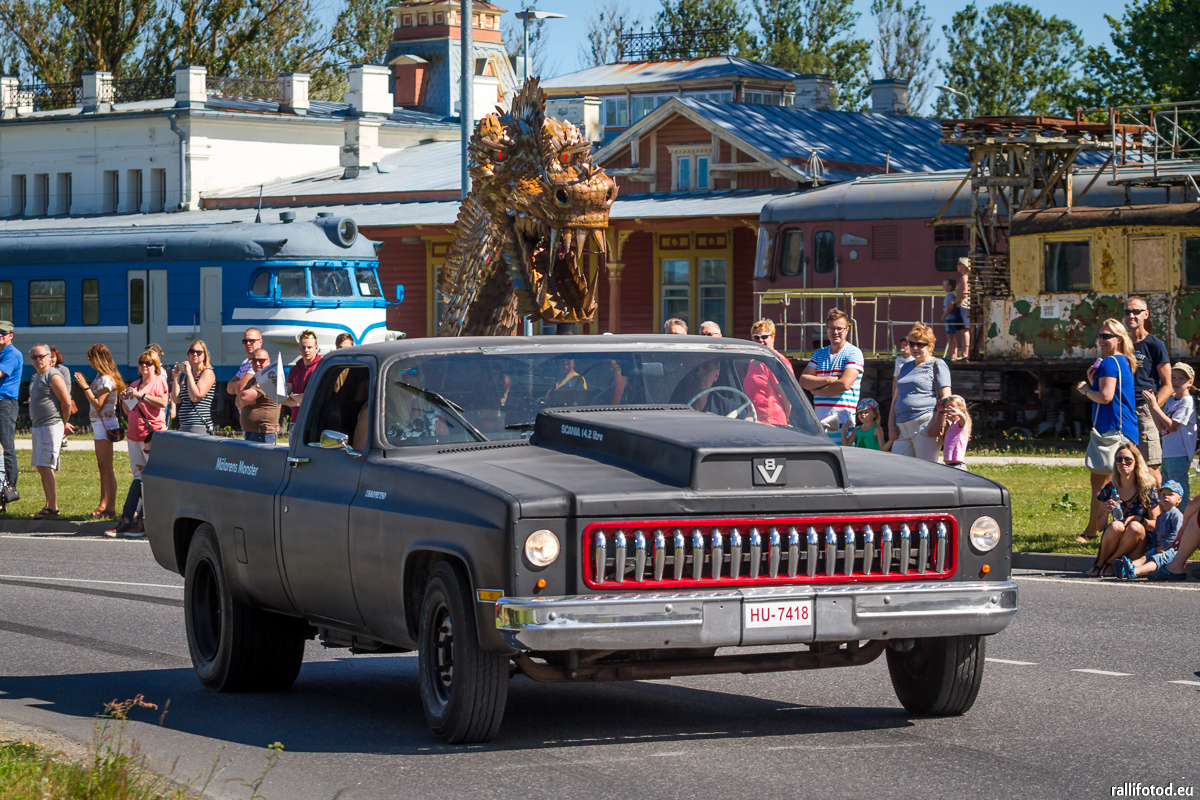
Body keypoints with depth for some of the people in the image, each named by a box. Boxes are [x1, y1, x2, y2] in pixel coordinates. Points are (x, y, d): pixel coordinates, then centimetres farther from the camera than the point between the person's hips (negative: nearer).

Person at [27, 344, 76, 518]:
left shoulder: (54, 376, -12)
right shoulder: (36, 376, 17)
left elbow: (66, 402, -14)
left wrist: (64, 424, -2)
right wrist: (63, 423, 21)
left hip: (51, 426, -10)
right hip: (38, 426, 10)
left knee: (45, 466, -14)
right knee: (41, 467, 10)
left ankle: (53, 507, -15)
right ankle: (49, 506, 14)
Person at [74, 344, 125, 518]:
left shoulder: (106, 379, -15)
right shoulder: (101, 377, 14)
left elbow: (97, 404, -20)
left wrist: (85, 386, -18)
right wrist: (85, 385, 15)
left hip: (104, 424, -11)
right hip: (98, 424, 11)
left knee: (106, 467, -9)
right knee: (102, 467, 13)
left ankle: (110, 508, -9)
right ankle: (103, 505, 18)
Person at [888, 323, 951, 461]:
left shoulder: (937, 365, 3)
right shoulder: (906, 367, 24)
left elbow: (945, 398, -5)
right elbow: (896, 398, 26)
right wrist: (891, 425, 14)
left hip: (925, 424, -7)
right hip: (902, 428, 7)